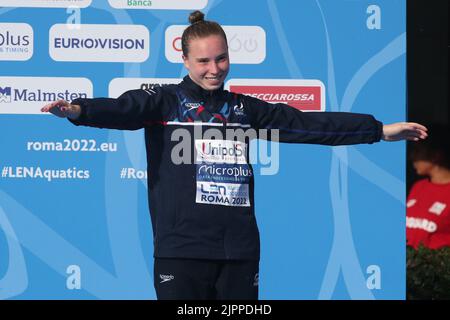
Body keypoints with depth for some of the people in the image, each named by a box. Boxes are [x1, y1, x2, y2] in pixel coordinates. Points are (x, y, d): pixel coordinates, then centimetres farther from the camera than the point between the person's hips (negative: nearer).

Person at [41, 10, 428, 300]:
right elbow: (123, 109, -17)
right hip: (181, 248, -4)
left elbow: (308, 124, 15)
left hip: (239, 249, 4)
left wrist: (381, 130, 14)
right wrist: (78, 110, -39)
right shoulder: (164, 102, 1)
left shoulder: (244, 109, 14)